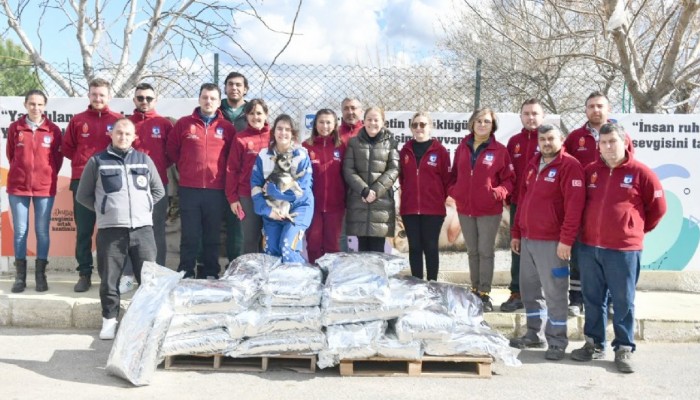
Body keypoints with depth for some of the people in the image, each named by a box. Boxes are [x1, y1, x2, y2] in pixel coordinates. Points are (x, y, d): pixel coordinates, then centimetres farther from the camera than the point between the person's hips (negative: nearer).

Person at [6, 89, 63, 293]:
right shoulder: (15, 128, 3)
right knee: (20, 231, 3)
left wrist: (48, 176, 5)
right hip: (18, 186, 1)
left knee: (42, 231, 3)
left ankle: (40, 275, 11)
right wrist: (21, 171, 12)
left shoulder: (53, 130, 0)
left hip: (45, 187, -1)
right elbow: (10, 154, 12)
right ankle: (20, 276, 11)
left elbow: (58, 158, 6)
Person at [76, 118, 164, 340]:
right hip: (110, 230, -1)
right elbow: (83, 195, 12)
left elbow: (159, 191, 21)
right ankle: (110, 319, 17)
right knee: (109, 279, 3)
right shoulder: (97, 161, 7)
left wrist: (144, 207, 10)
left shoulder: (144, 160, 14)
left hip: (143, 229, 2)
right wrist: (104, 210, 5)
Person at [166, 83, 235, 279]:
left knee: (212, 235, 8)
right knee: (190, 235, 4)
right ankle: (186, 274, 12)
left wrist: (222, 172, 8)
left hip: (216, 190, 0)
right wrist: (185, 168, 12)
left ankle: (210, 274, 17)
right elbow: (172, 150, 11)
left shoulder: (227, 127, 4)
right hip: (189, 189, 0)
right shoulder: (183, 123, 4)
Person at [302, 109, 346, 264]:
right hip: (312, 203, 0)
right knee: (313, 241, 5)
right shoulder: (306, 146, 2)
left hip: (334, 203, 1)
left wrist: (347, 199, 3)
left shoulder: (341, 146, 5)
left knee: (332, 243, 8)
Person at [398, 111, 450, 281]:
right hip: (409, 208, 3)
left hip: (433, 208, -3)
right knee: (414, 247, 7)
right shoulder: (405, 150, 9)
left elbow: (447, 178, -1)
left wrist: (442, 198, -4)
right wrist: (407, 194, 8)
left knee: (430, 247, 4)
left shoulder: (440, 150, -1)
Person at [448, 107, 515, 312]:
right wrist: (453, 191, -3)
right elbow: (454, 174, 13)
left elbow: (508, 179, -3)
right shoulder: (462, 147, 7)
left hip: (489, 210, -4)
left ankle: (484, 294, 6)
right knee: (472, 251, 13)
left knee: (486, 252, 0)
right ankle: (474, 290, 22)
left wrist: (499, 192, -20)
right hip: (464, 209, 4)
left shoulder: (500, 150, -5)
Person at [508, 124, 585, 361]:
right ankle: (535, 334, 25)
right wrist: (516, 233, 17)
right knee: (529, 288, 13)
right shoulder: (534, 165, 15)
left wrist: (566, 239, -21)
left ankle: (557, 342, 7)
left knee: (554, 292, -2)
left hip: (551, 241, -8)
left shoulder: (569, 166, -9)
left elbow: (574, 205, -16)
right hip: (527, 239, 8)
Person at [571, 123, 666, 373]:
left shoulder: (640, 172, -5)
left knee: (623, 302, 3)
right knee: (592, 299, 11)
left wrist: (637, 229, 11)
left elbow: (657, 208, 3)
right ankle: (594, 344, 23)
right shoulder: (590, 171, 6)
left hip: (624, 249, -4)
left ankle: (624, 349, 14)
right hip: (589, 247, 4)